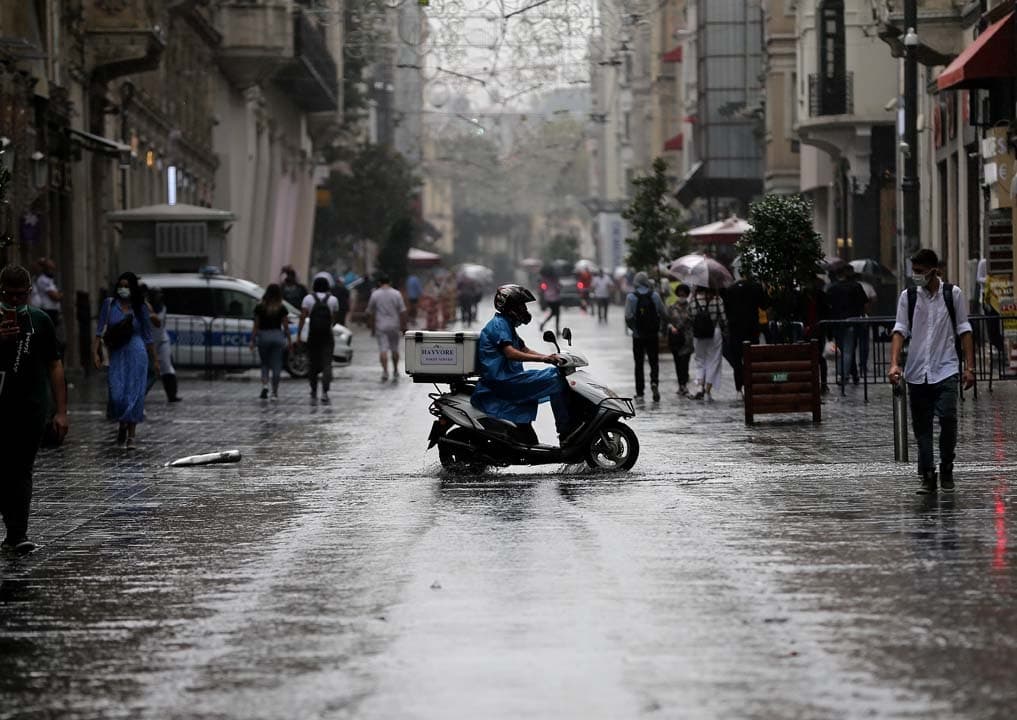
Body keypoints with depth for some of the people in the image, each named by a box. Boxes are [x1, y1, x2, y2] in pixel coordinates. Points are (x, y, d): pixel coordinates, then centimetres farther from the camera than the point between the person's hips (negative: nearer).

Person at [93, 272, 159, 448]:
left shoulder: (140, 308, 5)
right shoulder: (110, 305, 4)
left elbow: (148, 336, 11)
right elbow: (100, 330, 2)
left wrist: (155, 360, 12)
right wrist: (95, 352, -9)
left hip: (137, 356, 0)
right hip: (116, 356, 0)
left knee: (134, 394, -4)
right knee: (117, 395, -9)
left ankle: (131, 435, 4)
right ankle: (121, 424, 21)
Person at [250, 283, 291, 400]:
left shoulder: (259, 308, -3)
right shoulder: (282, 309, -3)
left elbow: (256, 326, -1)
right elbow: (286, 327, 0)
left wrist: (253, 340, 4)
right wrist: (289, 341, 7)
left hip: (263, 336, 0)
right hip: (277, 336, 0)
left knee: (264, 364, 12)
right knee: (276, 366, 6)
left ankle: (264, 385, -11)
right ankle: (274, 392, 6)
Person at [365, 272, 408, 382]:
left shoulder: (375, 294, -2)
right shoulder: (396, 294, -3)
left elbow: (370, 313, 3)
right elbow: (402, 312, -6)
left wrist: (372, 326, 14)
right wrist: (403, 327, 1)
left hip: (381, 326, -1)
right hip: (394, 326, 1)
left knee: (383, 349, -4)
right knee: (395, 349, 15)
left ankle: (385, 371, -19)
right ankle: (395, 372, 24)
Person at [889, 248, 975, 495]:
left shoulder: (952, 294, 3)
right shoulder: (908, 297, 6)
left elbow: (964, 331, 5)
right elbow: (900, 330, 0)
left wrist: (969, 366, 0)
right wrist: (894, 364, -14)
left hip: (945, 369, -2)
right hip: (917, 372, 2)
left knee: (947, 417, -16)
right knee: (922, 425, 2)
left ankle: (947, 470, 2)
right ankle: (928, 476, 8)